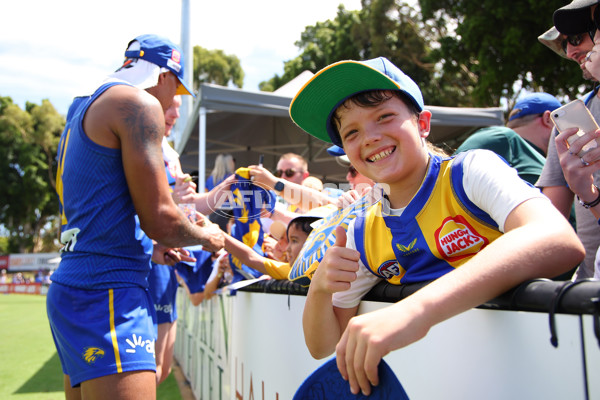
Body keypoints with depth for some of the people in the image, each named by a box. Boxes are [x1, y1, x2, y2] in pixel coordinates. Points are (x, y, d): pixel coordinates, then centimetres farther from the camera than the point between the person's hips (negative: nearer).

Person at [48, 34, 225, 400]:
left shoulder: (83, 110, 21)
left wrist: (147, 249, 30)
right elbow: (158, 219, -13)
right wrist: (206, 237, 6)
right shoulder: (139, 103, -7)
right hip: (105, 292, -10)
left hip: (72, 286, 10)